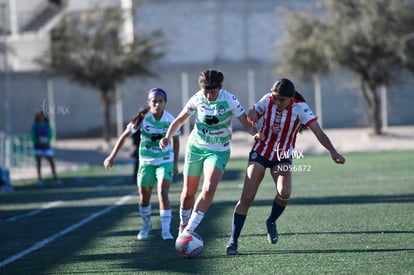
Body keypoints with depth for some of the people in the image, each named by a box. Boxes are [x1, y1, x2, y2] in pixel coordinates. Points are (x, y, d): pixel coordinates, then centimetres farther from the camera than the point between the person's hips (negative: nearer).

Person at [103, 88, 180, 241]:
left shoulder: (170, 120, -14)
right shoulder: (143, 117, -15)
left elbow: (176, 140, 4)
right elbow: (125, 135, -8)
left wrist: (175, 164, 7)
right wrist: (112, 156, -12)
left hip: (165, 161, -1)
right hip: (146, 162, 1)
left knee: (163, 193, -18)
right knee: (144, 197, 10)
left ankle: (166, 230, -14)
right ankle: (146, 225, 36)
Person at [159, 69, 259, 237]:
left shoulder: (229, 100, -17)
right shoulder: (197, 99, -9)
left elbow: (246, 122, -13)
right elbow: (180, 120, 4)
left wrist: (256, 134, -35)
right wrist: (167, 137, -12)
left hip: (218, 151, -2)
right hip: (195, 147, 2)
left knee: (209, 189, -23)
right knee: (188, 192, 6)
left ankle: (190, 229, -16)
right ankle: (183, 224, 32)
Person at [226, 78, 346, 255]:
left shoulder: (300, 108, -19)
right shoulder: (267, 101, -13)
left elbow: (319, 133, -25)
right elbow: (251, 118, 2)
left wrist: (332, 151, -41)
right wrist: (252, 115, -24)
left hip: (283, 157, 0)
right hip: (260, 152, 1)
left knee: (284, 193, -25)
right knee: (247, 197, -10)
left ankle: (271, 222, 6)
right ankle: (233, 240, 0)